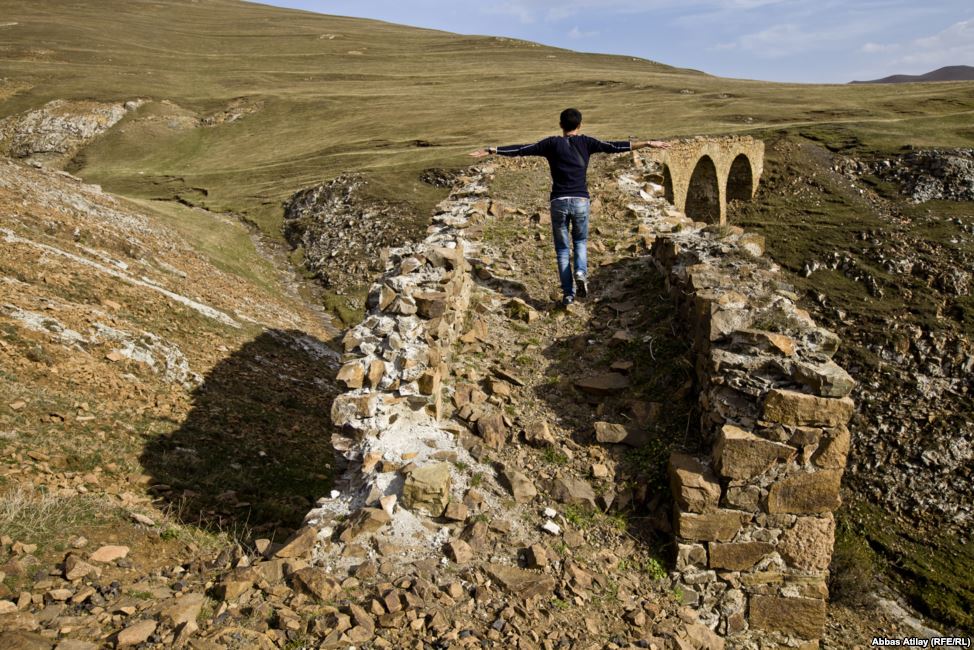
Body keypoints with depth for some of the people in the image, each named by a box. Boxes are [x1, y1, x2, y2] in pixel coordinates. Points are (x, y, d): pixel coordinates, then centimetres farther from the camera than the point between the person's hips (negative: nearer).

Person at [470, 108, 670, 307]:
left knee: (562, 248, 10)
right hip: (580, 200, 0)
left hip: (558, 201, 0)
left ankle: (568, 293, 7)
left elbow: (521, 150, 3)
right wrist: (648, 143, 3)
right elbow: (613, 147, 0)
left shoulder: (552, 144, 4)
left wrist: (492, 150, 9)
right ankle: (581, 272, -6)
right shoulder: (585, 142, 5)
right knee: (580, 241, 22)